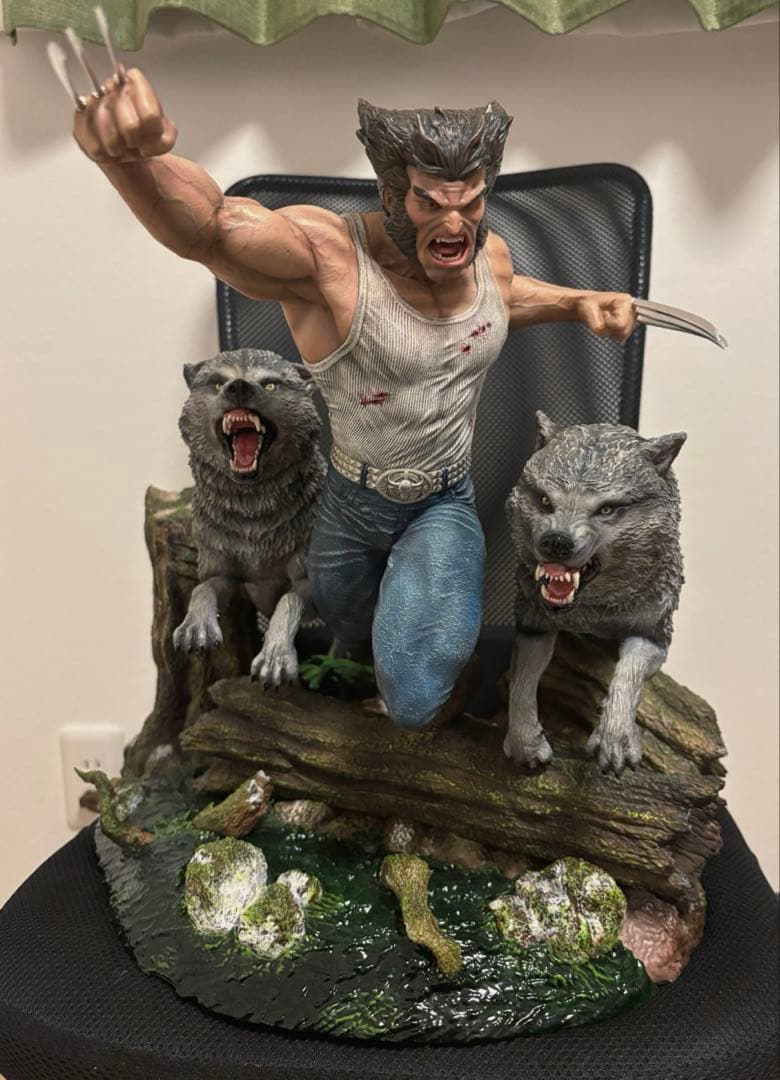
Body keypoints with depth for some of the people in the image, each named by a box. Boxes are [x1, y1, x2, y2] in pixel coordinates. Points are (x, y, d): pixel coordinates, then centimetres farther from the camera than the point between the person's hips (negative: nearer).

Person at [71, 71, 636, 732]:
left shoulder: (489, 253, -10)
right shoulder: (326, 258, -29)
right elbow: (204, 226, -49)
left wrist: (580, 302, 1)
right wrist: (128, 155, -71)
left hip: (446, 503, 2)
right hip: (350, 503, -1)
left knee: (413, 702, -13)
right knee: (350, 631, 30)